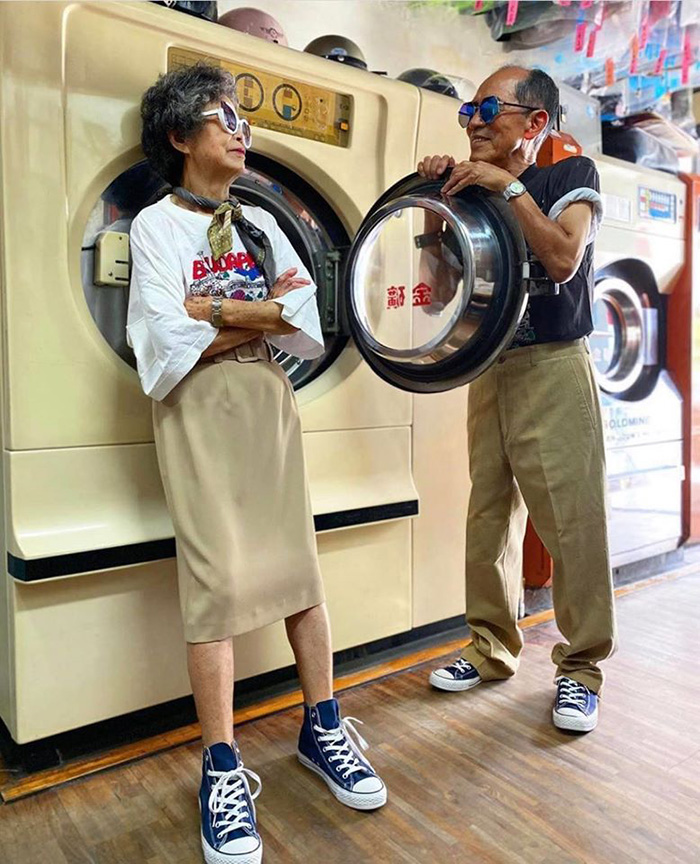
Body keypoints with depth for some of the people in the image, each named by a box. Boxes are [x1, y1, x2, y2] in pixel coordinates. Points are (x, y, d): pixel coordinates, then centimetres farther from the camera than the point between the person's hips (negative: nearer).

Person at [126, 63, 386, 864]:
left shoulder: (259, 223, 15)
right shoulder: (156, 224, 2)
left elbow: (308, 324, 1)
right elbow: (174, 345, -12)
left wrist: (215, 309, -7)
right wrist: (267, 313, -6)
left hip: (269, 404, 5)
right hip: (200, 414, -4)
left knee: (298, 566, 7)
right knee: (219, 579, -7)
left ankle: (321, 726, 23)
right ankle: (222, 768, 8)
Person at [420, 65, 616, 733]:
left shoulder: (570, 174, 1)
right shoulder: (474, 194, 15)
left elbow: (563, 257, -18)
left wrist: (507, 185, -16)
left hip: (554, 371, -5)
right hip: (490, 371, 5)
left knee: (572, 523, -4)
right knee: (488, 517, 8)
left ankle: (580, 667, 12)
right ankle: (493, 649, 23)